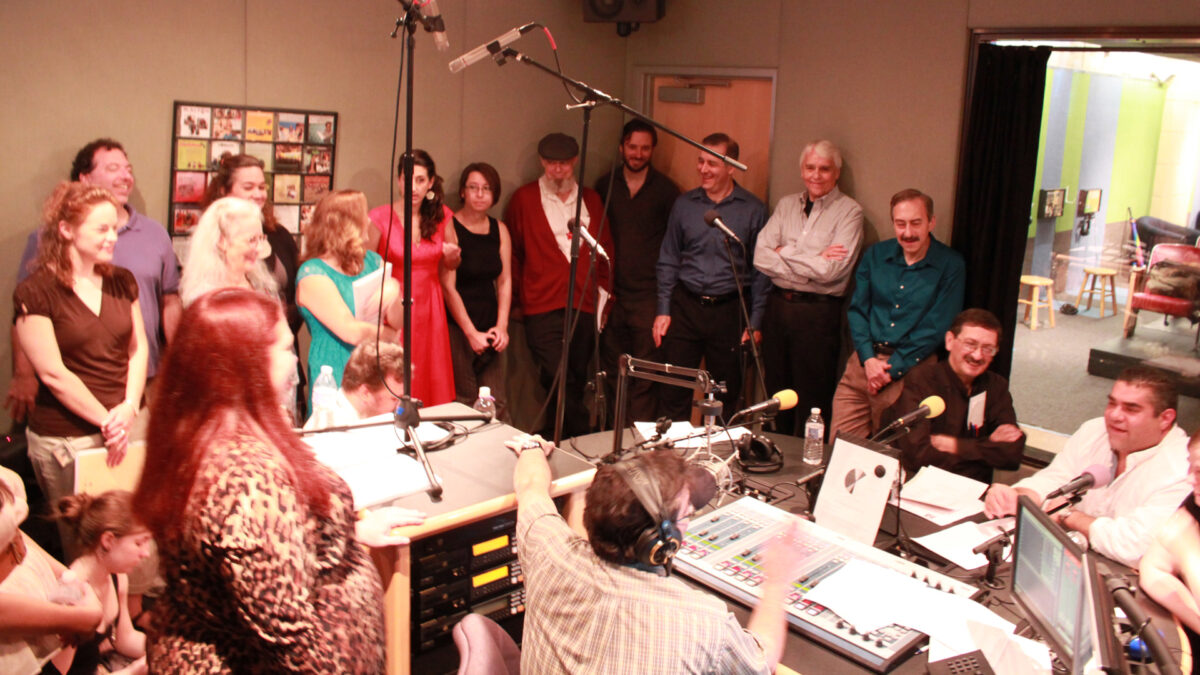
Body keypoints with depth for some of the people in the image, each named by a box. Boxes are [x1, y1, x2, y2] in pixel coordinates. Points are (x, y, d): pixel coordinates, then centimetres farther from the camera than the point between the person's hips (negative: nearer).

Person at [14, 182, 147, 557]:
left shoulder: (121, 281, 9)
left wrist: (129, 409, -6)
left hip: (127, 428, 5)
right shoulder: (35, 293, -8)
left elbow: (138, 350, 9)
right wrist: (107, 421, -11)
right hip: (66, 440, -4)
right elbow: (53, 374, -11)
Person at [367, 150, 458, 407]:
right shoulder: (380, 217, -7)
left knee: (433, 387, 4)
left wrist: (453, 255, -6)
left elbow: (450, 265, 16)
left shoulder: (442, 216, 4)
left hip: (430, 308, 3)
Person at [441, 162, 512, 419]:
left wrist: (501, 326, -3)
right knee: (463, 402, -6)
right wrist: (471, 333, -10)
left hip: (491, 328, 5)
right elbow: (448, 287, -9)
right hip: (457, 327, -5)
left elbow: (505, 281, 9)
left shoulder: (499, 230, 10)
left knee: (496, 403, 0)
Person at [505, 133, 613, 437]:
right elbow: (511, 252, 8)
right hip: (543, 309, -4)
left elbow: (605, 248, 20)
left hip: (585, 308, 4)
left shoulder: (591, 199, 14)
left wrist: (602, 289, 11)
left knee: (575, 384, 8)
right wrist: (521, 293, 4)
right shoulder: (524, 198, 3)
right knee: (560, 383, -13)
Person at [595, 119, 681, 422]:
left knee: (646, 375, -4)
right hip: (612, 294, 3)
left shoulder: (666, 189, 1)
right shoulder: (605, 185, 10)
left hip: (649, 295, -3)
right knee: (613, 371, 9)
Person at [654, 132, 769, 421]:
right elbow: (668, 260, 10)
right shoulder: (684, 204, 6)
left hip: (730, 309, -1)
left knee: (726, 396, 8)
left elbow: (760, 270, 1)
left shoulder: (753, 210, -1)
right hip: (686, 306, 2)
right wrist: (663, 310, 4)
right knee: (675, 392, 3)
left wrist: (754, 322, -2)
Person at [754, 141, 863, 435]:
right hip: (778, 305, 5)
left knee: (812, 401, 3)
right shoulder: (786, 205, 10)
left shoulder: (849, 212, -5)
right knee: (777, 392, 15)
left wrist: (785, 253, -6)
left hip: (818, 313, -5)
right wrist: (811, 261, -12)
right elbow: (761, 257, -3)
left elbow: (830, 271, -17)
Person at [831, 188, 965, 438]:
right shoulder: (875, 255, 8)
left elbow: (936, 329, -8)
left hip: (911, 369, -3)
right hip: (864, 360, 4)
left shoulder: (950, 266, -4)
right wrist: (868, 359, -7)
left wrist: (892, 369, -11)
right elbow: (857, 310, 8)